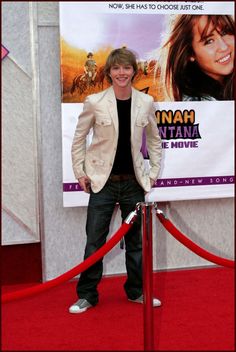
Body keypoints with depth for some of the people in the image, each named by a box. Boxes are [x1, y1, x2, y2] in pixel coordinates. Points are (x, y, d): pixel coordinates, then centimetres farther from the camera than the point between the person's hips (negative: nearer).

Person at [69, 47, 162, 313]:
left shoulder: (145, 102, -1)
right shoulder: (94, 102, -8)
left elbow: (154, 140, 12)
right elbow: (78, 139, 2)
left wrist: (154, 172, 6)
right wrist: (80, 173, -2)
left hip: (134, 182, 2)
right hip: (103, 181, -2)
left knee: (135, 239, 12)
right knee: (95, 241, 2)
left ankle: (136, 291, 27)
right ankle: (87, 295, 16)